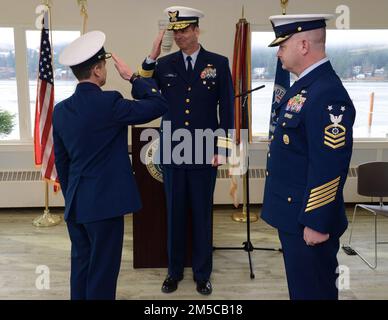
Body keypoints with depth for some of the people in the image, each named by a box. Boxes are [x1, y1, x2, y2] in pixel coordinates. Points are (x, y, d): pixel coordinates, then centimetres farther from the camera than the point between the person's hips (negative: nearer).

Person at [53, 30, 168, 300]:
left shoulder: (61, 109, 5)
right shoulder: (109, 103, -16)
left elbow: (61, 160, 12)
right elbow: (160, 105, -11)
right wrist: (132, 76, -3)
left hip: (75, 203, 7)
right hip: (105, 201, -7)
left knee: (81, 266, 19)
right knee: (102, 272, 6)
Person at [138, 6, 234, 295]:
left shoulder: (218, 63, 1)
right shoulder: (164, 64, 5)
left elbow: (227, 109, 0)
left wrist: (222, 149, -4)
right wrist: (151, 57, -10)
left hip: (205, 151, -1)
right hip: (172, 150, 2)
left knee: (202, 213, 8)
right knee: (175, 212, 11)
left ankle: (202, 273, 26)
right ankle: (175, 271, 28)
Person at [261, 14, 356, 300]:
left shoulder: (327, 95, -23)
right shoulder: (306, 86, 9)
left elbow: (330, 168, -25)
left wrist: (317, 224, -20)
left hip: (308, 220, -9)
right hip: (294, 213, 9)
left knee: (312, 291, 9)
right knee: (300, 285, 24)